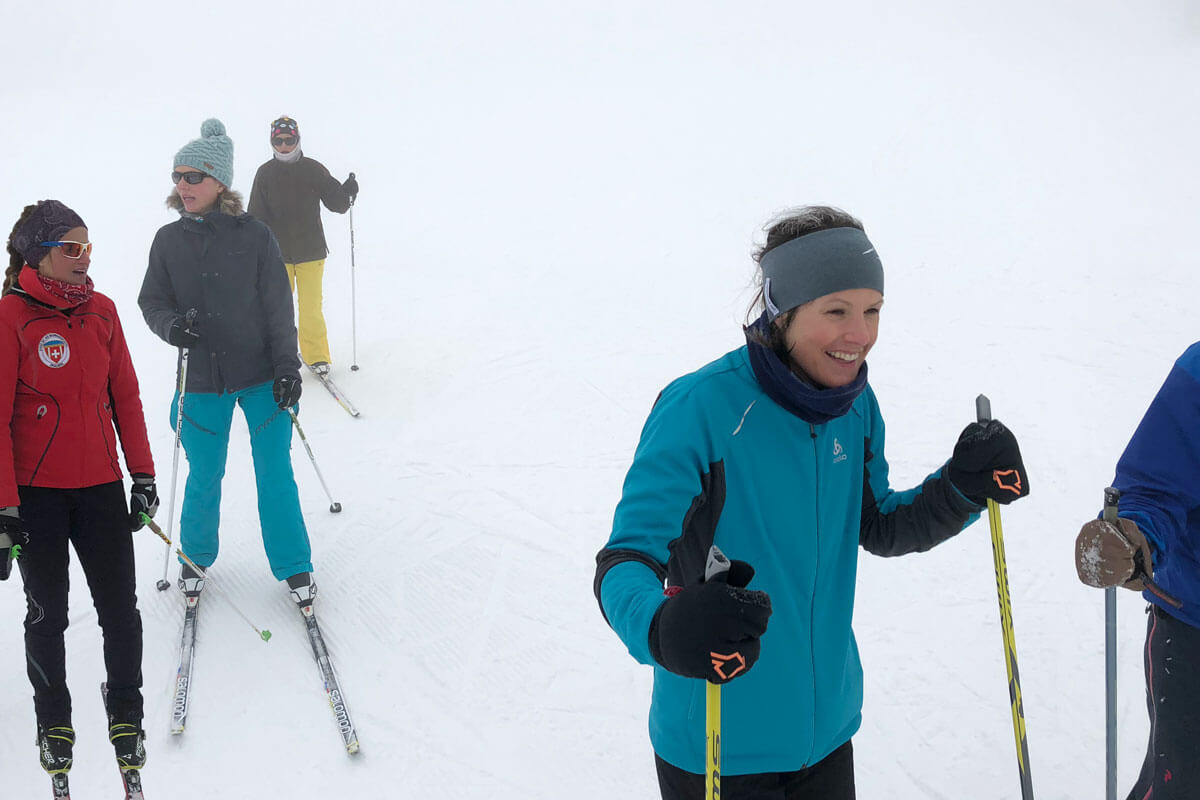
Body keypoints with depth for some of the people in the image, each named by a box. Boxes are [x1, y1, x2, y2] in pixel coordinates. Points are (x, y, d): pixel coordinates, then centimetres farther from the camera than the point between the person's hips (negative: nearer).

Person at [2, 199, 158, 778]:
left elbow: (126, 397, 10)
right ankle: (53, 724, 31)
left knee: (120, 609, 4)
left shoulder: (101, 311, 4)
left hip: (101, 485, 3)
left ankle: (126, 716, 25)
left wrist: (143, 474, 9)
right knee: (48, 614, 11)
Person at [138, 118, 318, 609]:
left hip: (262, 377, -2)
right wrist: (170, 325, -16)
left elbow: (278, 308, -4)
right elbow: (152, 300, 6)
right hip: (202, 380, 2)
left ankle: (293, 568, 22)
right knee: (204, 479, 12)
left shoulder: (254, 236, -8)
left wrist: (287, 368, -6)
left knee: (275, 476, 5)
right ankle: (195, 558, 37)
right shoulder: (169, 241, -1)